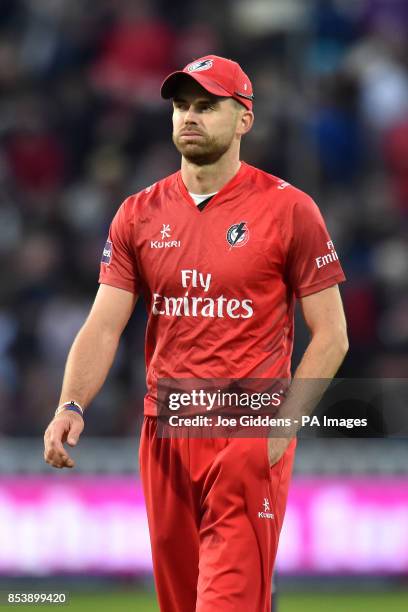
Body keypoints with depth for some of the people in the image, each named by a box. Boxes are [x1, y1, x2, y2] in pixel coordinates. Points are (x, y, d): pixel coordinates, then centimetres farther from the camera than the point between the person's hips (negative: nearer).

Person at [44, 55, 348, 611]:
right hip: (164, 435, 5)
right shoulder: (139, 215, 8)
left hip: (250, 441, -5)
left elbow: (331, 335, -2)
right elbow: (103, 327, 4)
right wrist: (72, 406, -14)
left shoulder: (288, 209, -3)